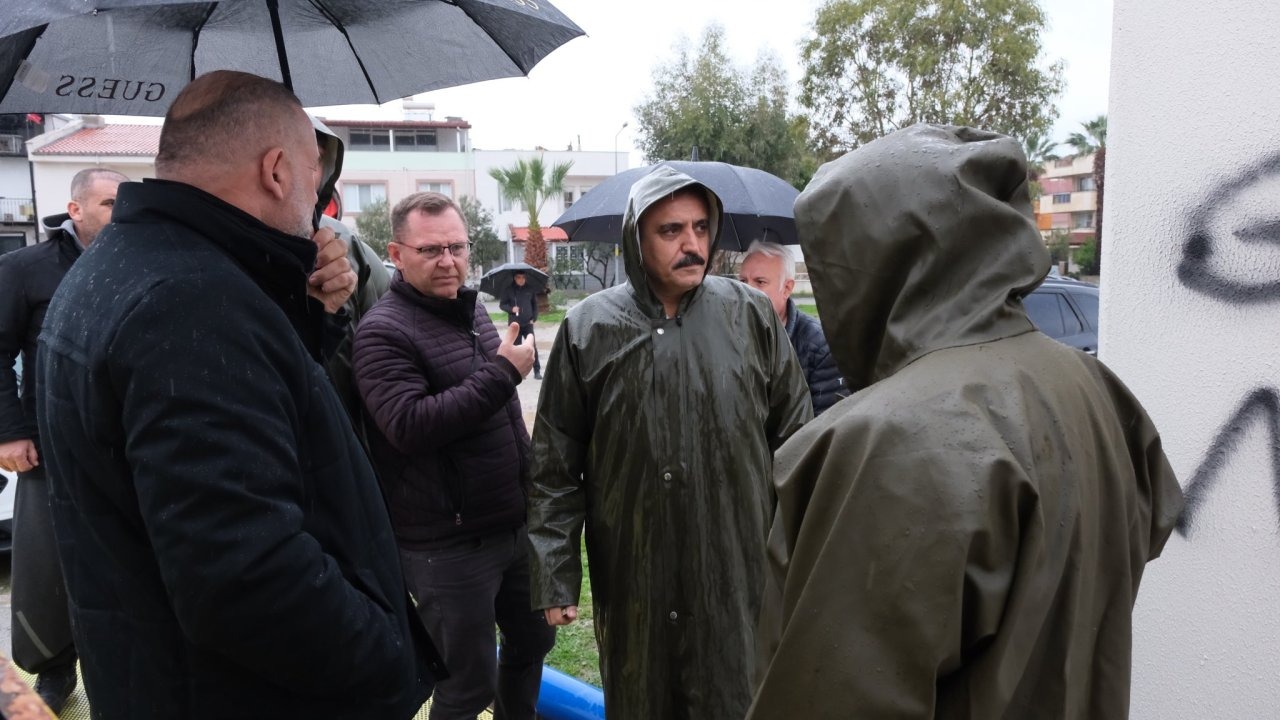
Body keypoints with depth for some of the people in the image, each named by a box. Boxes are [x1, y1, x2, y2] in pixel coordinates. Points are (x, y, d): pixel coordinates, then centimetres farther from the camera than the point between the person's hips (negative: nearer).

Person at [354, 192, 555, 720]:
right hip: (449, 546, -8)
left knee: (532, 641, 23)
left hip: (513, 525, 8)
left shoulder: (472, 308, 9)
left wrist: (530, 473, 22)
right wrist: (502, 373, -25)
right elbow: (410, 425, -28)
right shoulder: (383, 332, -16)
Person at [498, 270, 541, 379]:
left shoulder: (530, 290, 4)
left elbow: (535, 305, 13)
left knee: (533, 346, -7)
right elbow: (502, 304, 3)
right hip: (514, 324, 0)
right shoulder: (508, 290, -1)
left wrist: (534, 318, 1)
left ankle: (537, 371, -3)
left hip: (528, 323, 0)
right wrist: (511, 309, -16)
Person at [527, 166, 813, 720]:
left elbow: (795, 443, 4)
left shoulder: (752, 316, -2)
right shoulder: (590, 329, -3)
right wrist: (554, 576, -2)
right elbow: (556, 467, 1)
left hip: (738, 572, 0)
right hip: (632, 577, 0)